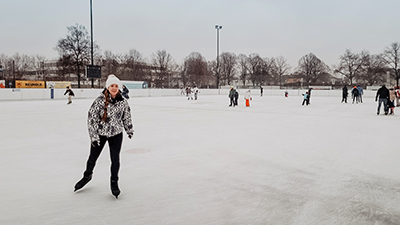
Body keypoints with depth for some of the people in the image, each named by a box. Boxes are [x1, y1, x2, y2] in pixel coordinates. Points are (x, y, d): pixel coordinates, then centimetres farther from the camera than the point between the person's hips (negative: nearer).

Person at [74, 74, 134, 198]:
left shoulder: (123, 101, -7)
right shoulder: (100, 100, -18)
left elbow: (127, 116, 9)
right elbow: (91, 118, -15)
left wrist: (129, 130, 18)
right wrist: (93, 136, -17)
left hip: (116, 134, 1)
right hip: (100, 133, -1)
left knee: (115, 159, -1)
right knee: (93, 157, 14)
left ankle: (114, 182, 20)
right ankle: (87, 176, 42)